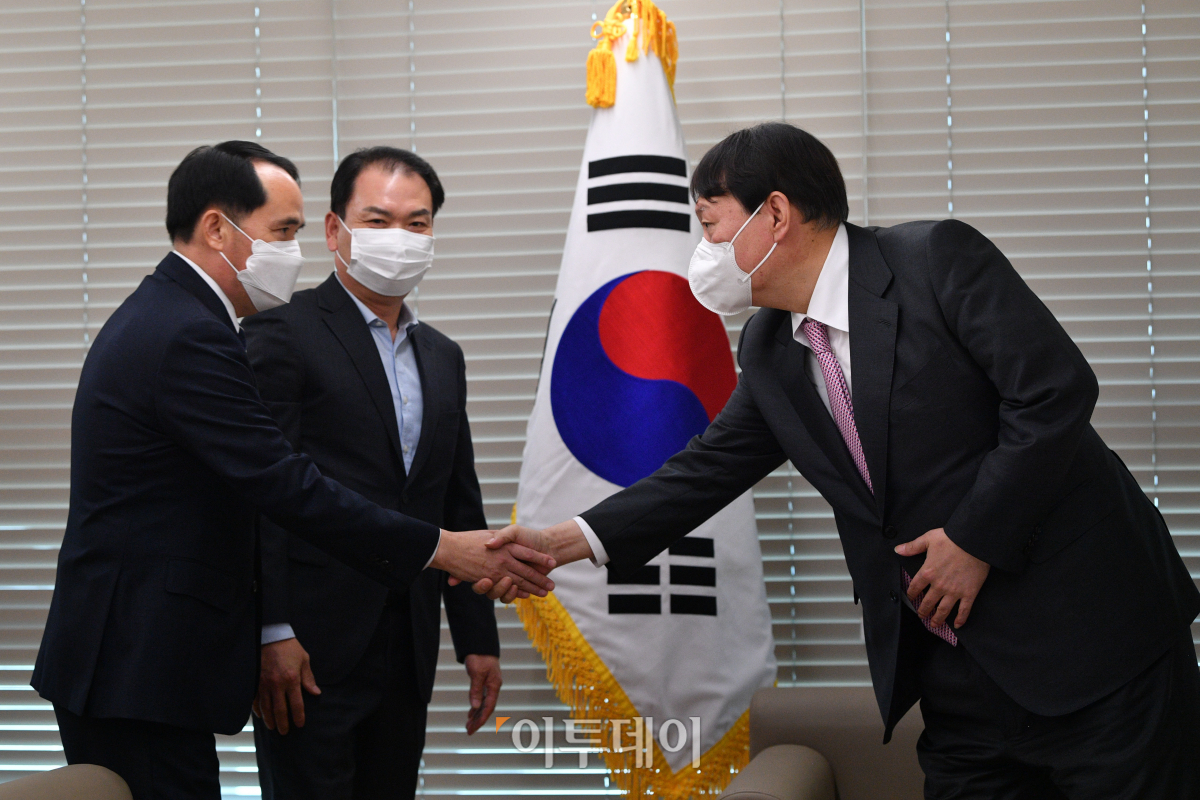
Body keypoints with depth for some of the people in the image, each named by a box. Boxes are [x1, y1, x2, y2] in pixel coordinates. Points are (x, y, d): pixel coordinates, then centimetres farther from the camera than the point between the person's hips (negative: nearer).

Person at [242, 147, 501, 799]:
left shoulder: (442, 358, 18)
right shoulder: (283, 335, -5)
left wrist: (479, 639, 15)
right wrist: (271, 634, -18)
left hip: (407, 655, 7)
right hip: (310, 651, -6)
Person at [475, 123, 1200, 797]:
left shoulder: (937, 258, -12)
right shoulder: (769, 352, 9)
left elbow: (1058, 389, -17)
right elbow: (709, 470, 14)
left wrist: (975, 537, -16)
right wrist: (565, 541, 4)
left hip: (1087, 626, -6)